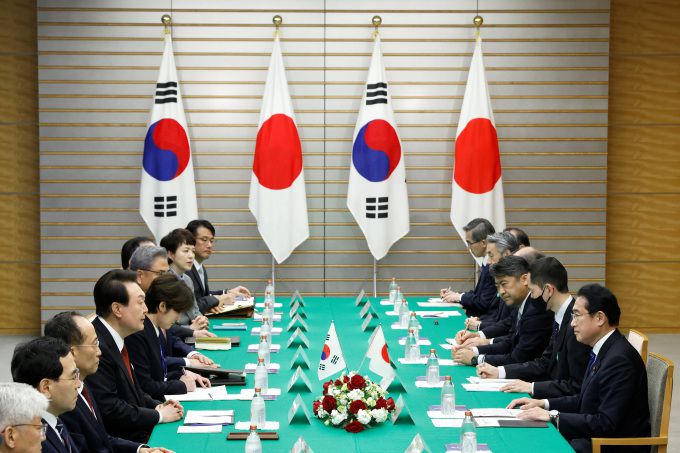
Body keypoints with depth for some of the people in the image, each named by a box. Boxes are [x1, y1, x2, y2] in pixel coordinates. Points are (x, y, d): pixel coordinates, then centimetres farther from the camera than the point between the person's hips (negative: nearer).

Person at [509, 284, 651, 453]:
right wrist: (544, 404, 5)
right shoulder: (603, 351, 8)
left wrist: (552, 416, -21)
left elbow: (606, 424, -26)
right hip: (593, 438, 9)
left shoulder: (619, 360, -22)